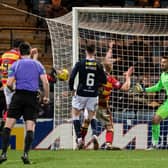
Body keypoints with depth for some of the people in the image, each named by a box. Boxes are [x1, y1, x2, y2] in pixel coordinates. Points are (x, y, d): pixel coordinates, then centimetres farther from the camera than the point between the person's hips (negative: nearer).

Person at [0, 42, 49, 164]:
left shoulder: (15, 65, 4)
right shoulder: (38, 64, 8)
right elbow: (45, 82, 0)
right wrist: (46, 97, 12)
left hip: (19, 96, -1)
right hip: (32, 97, 1)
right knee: (30, 127, 1)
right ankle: (26, 153, -11)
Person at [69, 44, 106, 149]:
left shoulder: (80, 64, -7)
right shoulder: (98, 65, -2)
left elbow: (72, 77, -11)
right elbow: (104, 81, 2)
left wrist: (72, 89, 4)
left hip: (81, 93, -2)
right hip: (93, 95, 2)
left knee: (75, 114, 11)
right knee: (92, 115, 17)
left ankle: (79, 137, -3)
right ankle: (94, 134, -8)